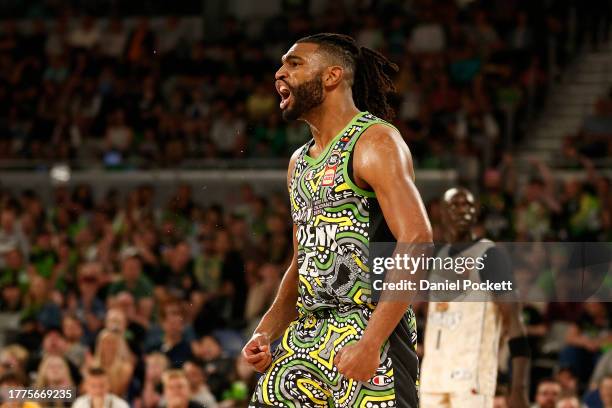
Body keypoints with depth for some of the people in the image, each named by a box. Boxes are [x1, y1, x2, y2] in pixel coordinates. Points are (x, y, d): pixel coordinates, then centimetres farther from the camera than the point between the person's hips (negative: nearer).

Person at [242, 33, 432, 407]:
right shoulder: (299, 162, 19)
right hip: (306, 334, 8)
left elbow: (417, 241, -17)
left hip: (368, 330, -8)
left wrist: (371, 341, -23)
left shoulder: (375, 142, -8)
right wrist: (266, 333, 11)